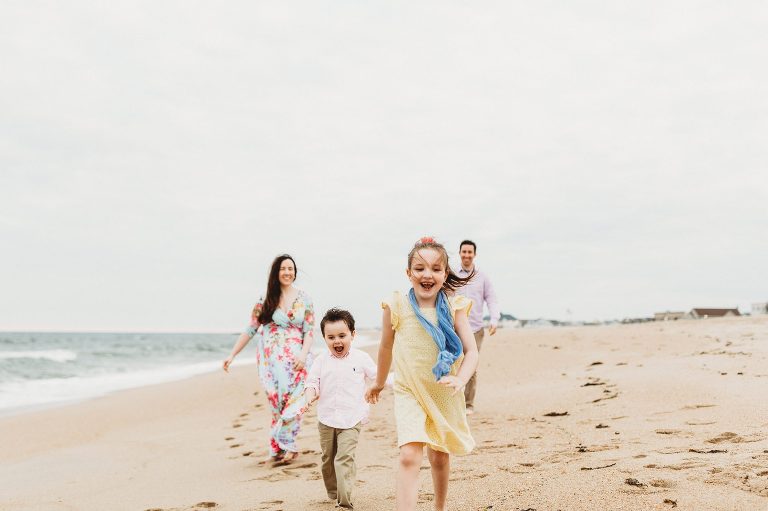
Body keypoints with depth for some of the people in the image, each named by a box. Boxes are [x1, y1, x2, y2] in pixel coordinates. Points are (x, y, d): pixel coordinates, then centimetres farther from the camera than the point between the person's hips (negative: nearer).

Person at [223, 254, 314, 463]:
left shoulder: (304, 299, 5)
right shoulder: (265, 300, 5)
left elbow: (309, 332, 3)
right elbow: (250, 330, 8)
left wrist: (303, 354, -13)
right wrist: (232, 354, 5)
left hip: (294, 359, 0)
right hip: (270, 359, 0)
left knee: (293, 399, -11)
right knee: (277, 401, -6)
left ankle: (282, 444, 1)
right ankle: (287, 446, 5)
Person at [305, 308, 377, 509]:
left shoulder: (361, 358, -2)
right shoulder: (321, 361, 2)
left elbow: (377, 376, 8)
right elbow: (312, 381, 4)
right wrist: (311, 393, -15)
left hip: (351, 419, -3)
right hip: (326, 419, 3)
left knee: (345, 458, -15)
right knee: (328, 459, 14)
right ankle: (333, 494, 32)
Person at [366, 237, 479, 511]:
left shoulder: (453, 307, -9)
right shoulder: (397, 307, -9)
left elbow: (471, 351, -9)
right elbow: (386, 347, 7)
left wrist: (460, 379, -29)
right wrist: (379, 383, 19)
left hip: (445, 395, 2)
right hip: (409, 393, -2)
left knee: (439, 457, 19)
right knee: (409, 456, -20)